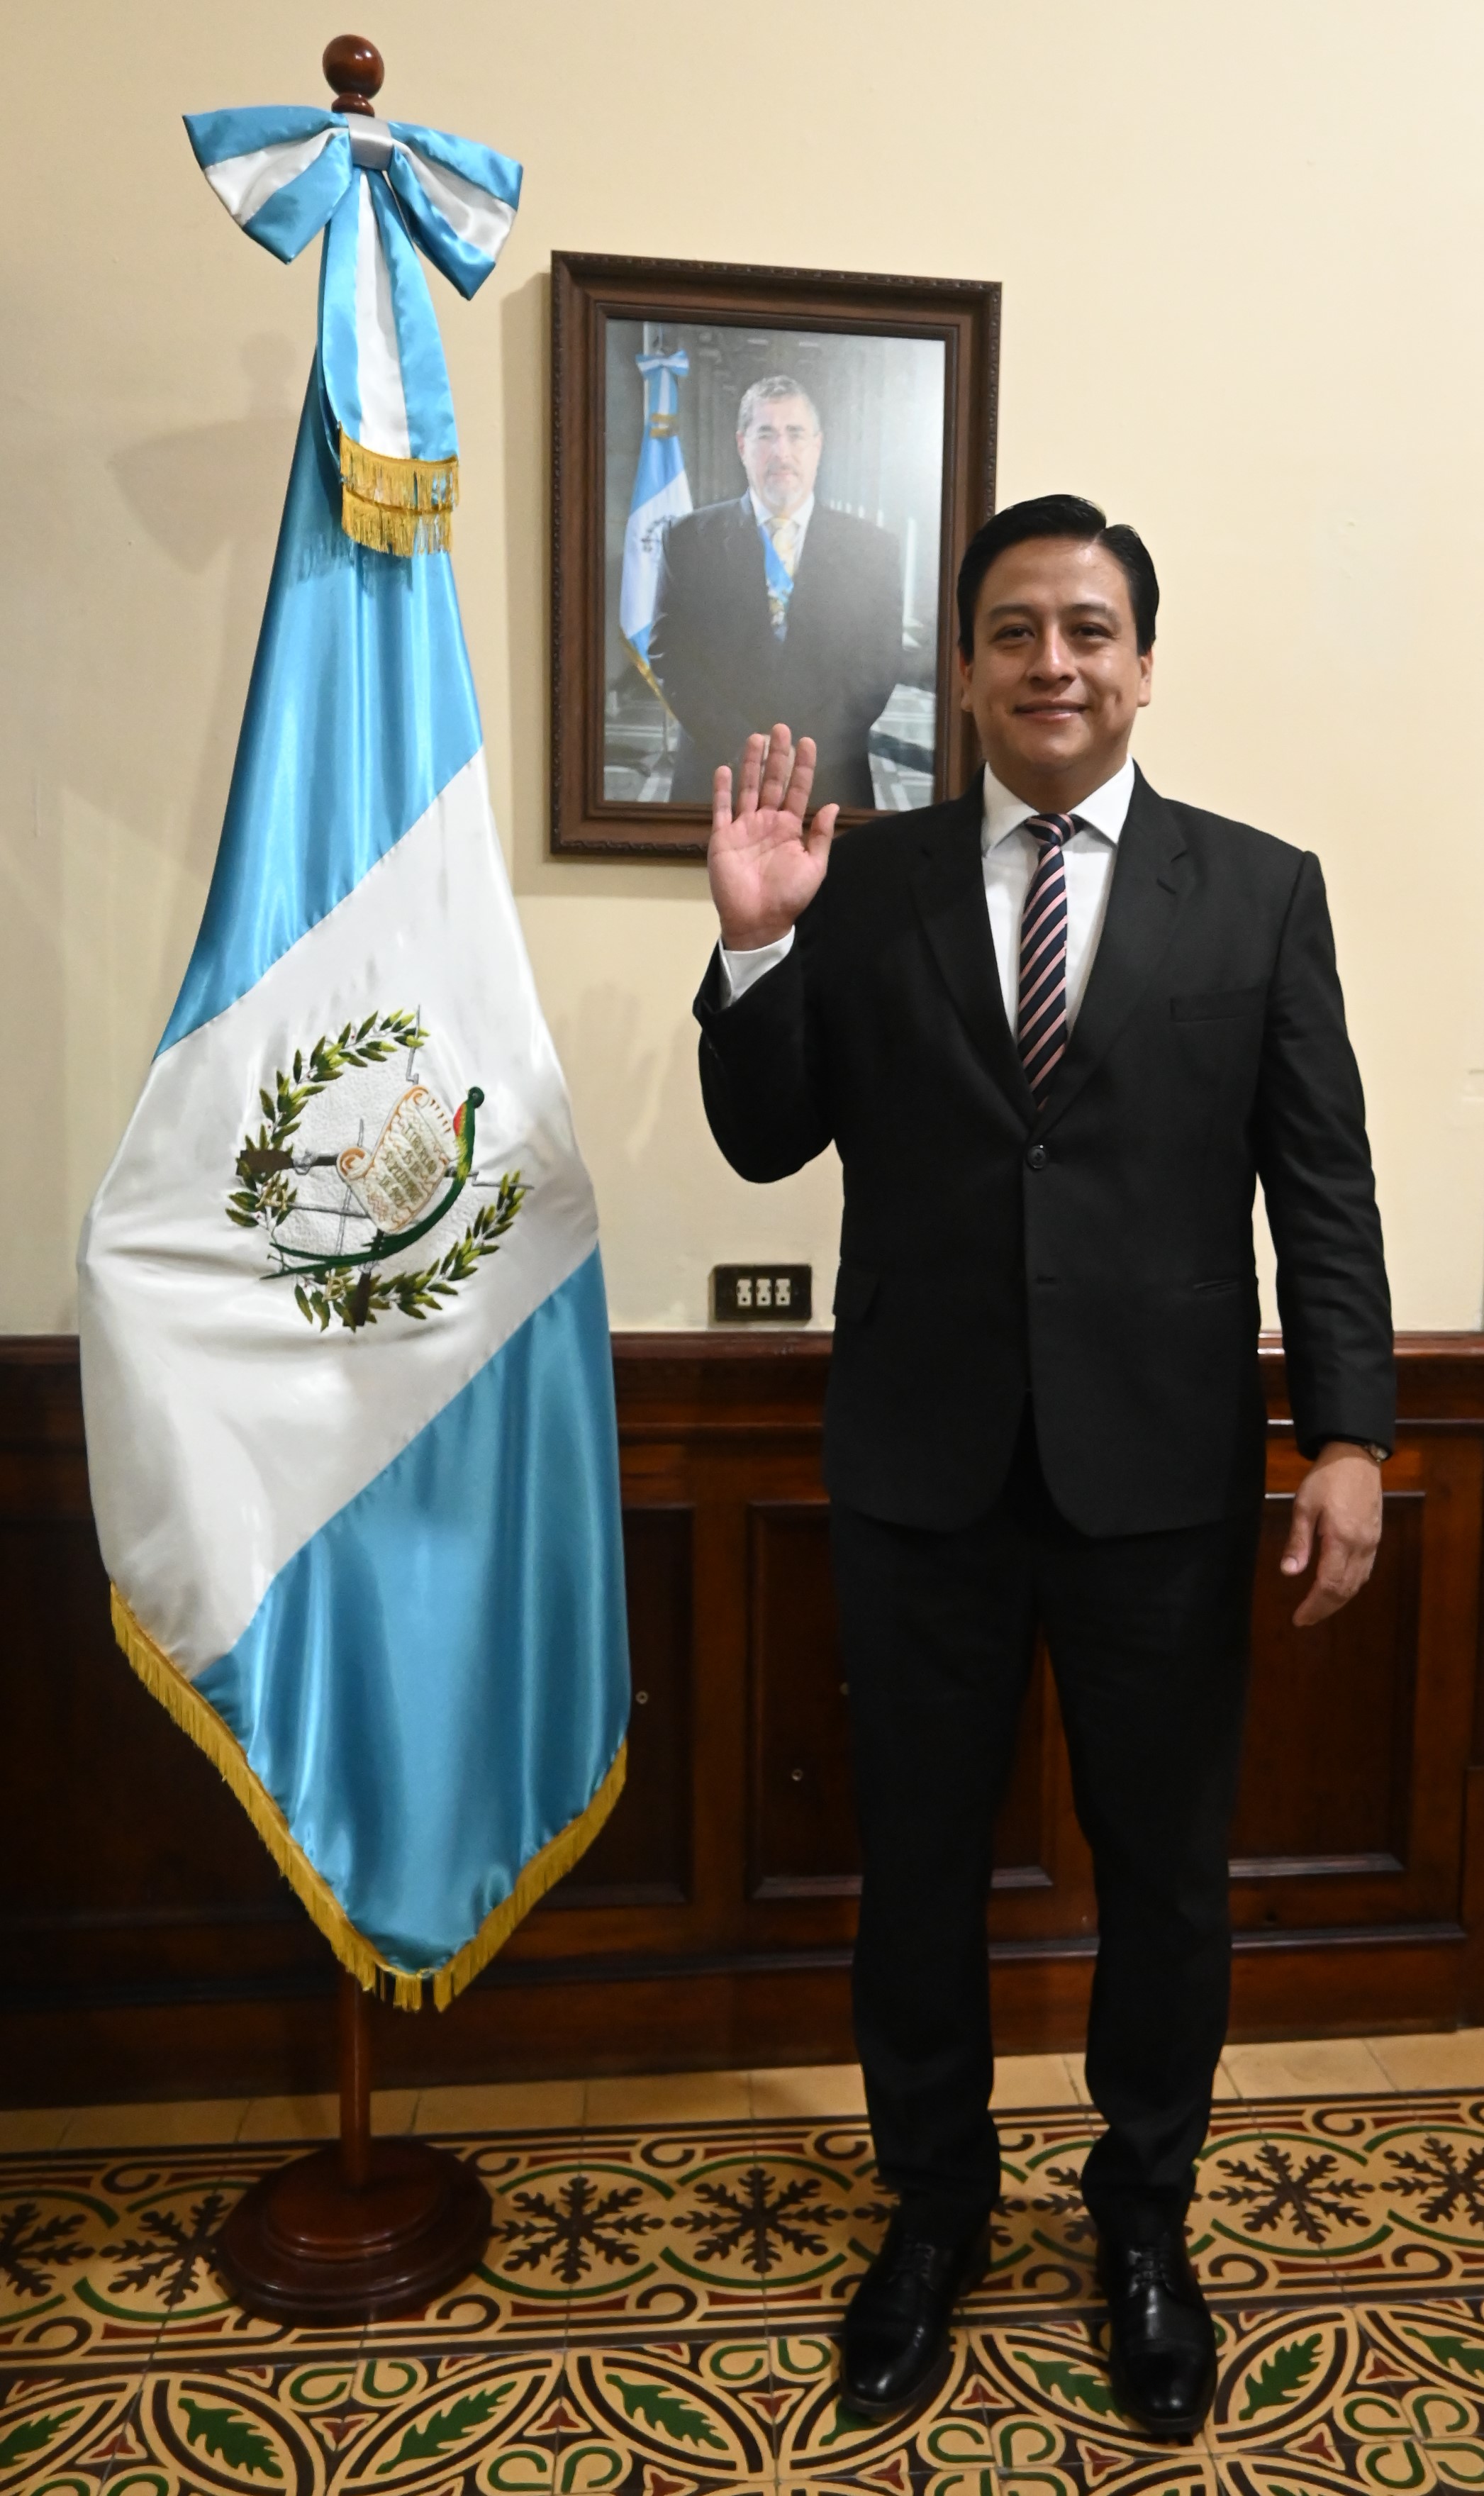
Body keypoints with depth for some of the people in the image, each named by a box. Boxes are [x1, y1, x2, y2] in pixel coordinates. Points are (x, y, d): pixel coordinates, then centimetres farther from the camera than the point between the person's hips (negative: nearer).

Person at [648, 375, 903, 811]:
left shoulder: (873, 549, 6)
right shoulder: (690, 538, 5)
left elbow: (882, 668, 1)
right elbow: (668, 655, -1)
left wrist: (807, 750, -12)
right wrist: (747, 748, -12)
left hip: (831, 783, 0)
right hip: (715, 778, 0)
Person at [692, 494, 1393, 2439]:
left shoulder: (1260, 890, 2)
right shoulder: (864, 882, 3)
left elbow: (1324, 1184, 0)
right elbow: (767, 1142, 2)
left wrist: (1348, 1432, -7)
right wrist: (757, 945, -13)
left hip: (1164, 1469, 0)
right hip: (923, 1467, 1)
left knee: (1164, 1865, 15)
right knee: (920, 1858, 15)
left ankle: (1144, 2219, 41)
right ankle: (934, 2208, 40)